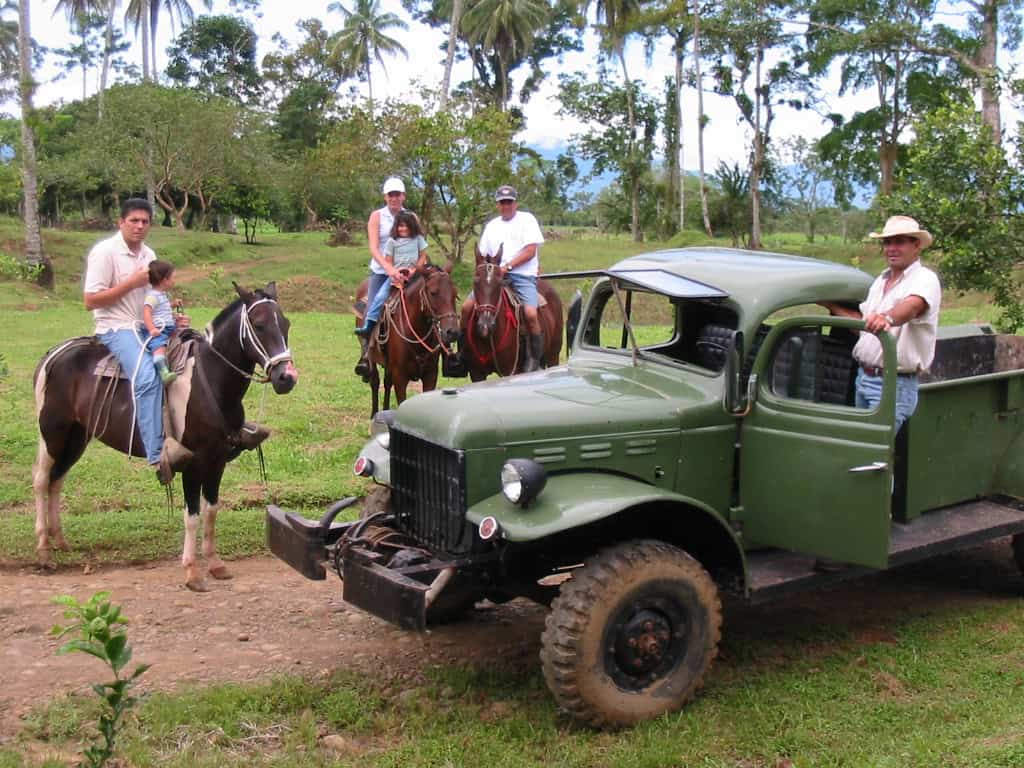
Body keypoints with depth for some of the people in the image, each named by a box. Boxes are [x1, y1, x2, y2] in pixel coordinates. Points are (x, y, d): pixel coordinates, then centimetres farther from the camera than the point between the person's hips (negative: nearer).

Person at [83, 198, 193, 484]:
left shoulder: (148, 254, 13)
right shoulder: (105, 252, -9)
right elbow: (91, 301, -13)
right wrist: (132, 282, -17)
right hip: (117, 329, -8)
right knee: (147, 376, -32)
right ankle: (158, 455, -38)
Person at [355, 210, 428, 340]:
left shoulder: (418, 239, 6)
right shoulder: (392, 241, 4)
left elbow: (423, 257, 6)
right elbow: (388, 262, 2)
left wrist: (414, 269, -10)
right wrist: (395, 273, -15)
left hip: (414, 274, 1)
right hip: (395, 275, 0)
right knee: (380, 296, -17)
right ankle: (368, 326, -16)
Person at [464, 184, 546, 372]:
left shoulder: (527, 219, 6)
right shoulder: (491, 225, 20)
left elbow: (530, 251, -5)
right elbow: (482, 256, 20)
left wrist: (507, 266, -13)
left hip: (523, 274, -5)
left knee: (530, 313, -28)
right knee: (467, 307, -11)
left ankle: (534, 359, -13)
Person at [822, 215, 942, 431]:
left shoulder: (925, 279, -10)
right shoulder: (881, 280, 17)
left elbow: (912, 307, -33)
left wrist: (887, 317, -53)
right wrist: (829, 304, 21)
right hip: (863, 378, 8)